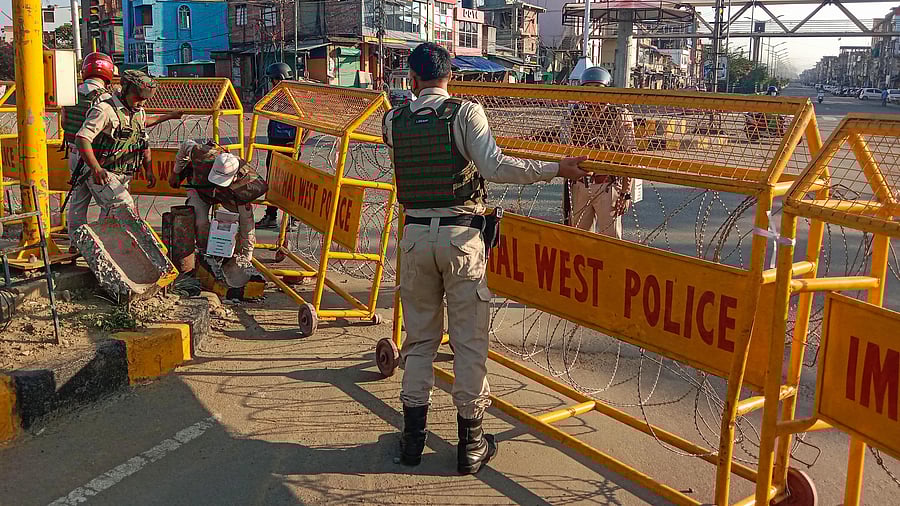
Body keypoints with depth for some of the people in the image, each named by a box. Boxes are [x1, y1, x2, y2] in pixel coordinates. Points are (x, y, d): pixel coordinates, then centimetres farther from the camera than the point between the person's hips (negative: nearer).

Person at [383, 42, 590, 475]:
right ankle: (471, 446, 14)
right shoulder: (465, 112, -6)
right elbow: (495, 167, -19)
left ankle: (413, 438, 22)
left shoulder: (393, 121, 4)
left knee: (419, 339, 14)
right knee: (469, 341, 6)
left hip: (415, 235, 3)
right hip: (461, 235, -3)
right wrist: (558, 169, -14)